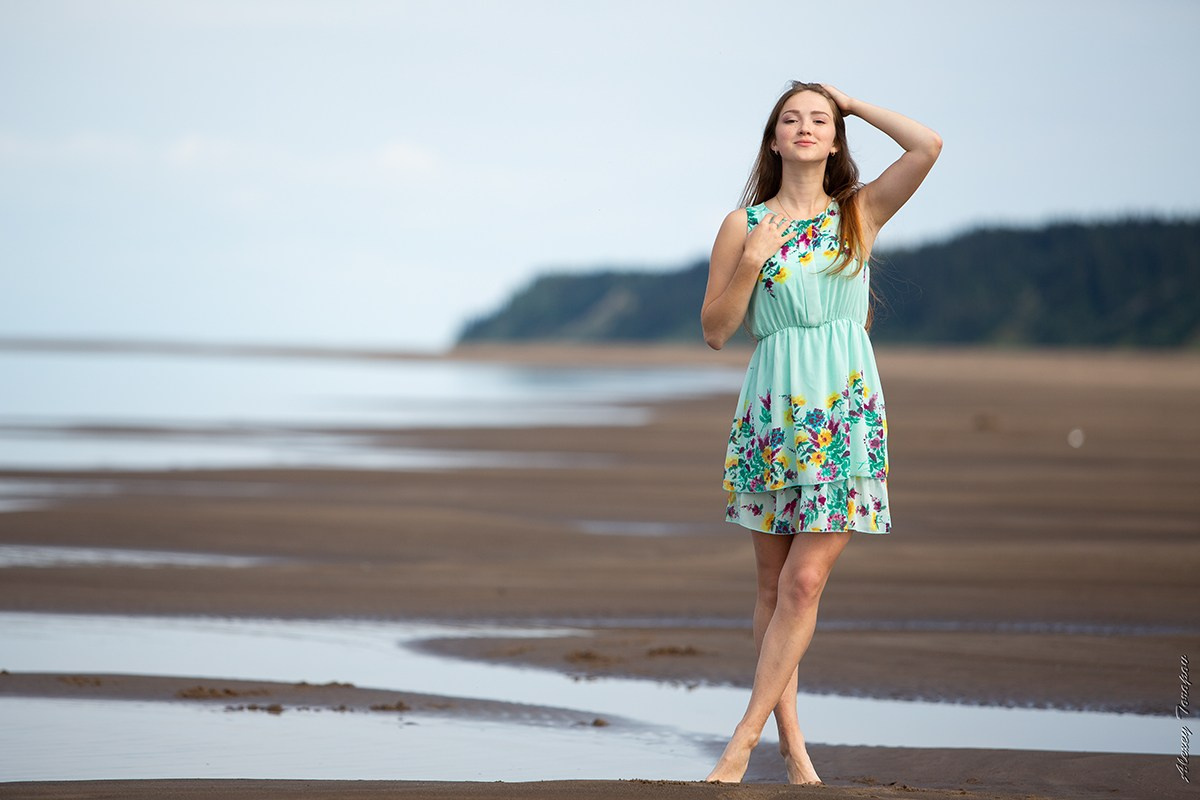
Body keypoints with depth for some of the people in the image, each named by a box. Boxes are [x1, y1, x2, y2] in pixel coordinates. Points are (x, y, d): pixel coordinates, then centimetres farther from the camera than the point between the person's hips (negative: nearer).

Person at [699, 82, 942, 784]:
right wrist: (750, 264, -10)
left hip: (845, 413, -1)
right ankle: (792, 741, 10)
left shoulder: (861, 214, 6)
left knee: (804, 581, -9)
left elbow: (928, 145, -8)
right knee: (774, 585, 3)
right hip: (772, 412, 1)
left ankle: (745, 739, -6)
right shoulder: (744, 224, 6)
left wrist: (852, 102, 2)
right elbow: (716, 331, 5)